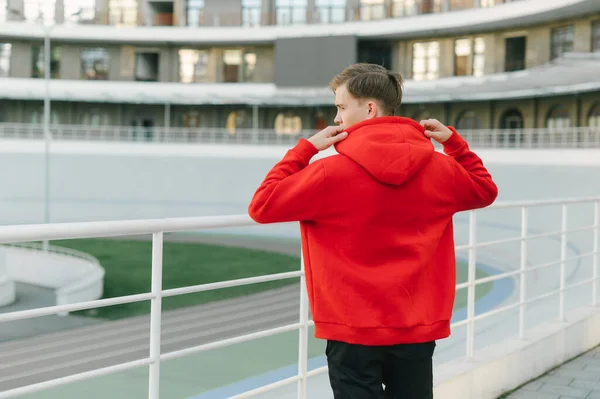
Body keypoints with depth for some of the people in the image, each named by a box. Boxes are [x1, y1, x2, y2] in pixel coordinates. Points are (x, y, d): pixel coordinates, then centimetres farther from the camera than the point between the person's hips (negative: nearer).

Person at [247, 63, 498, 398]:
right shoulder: (439, 169, -1)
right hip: (418, 328, 4)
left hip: (353, 331, -3)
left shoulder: (332, 172, -14)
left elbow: (262, 206, -8)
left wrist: (304, 149, -3)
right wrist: (454, 142, 17)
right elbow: (486, 190, 19)